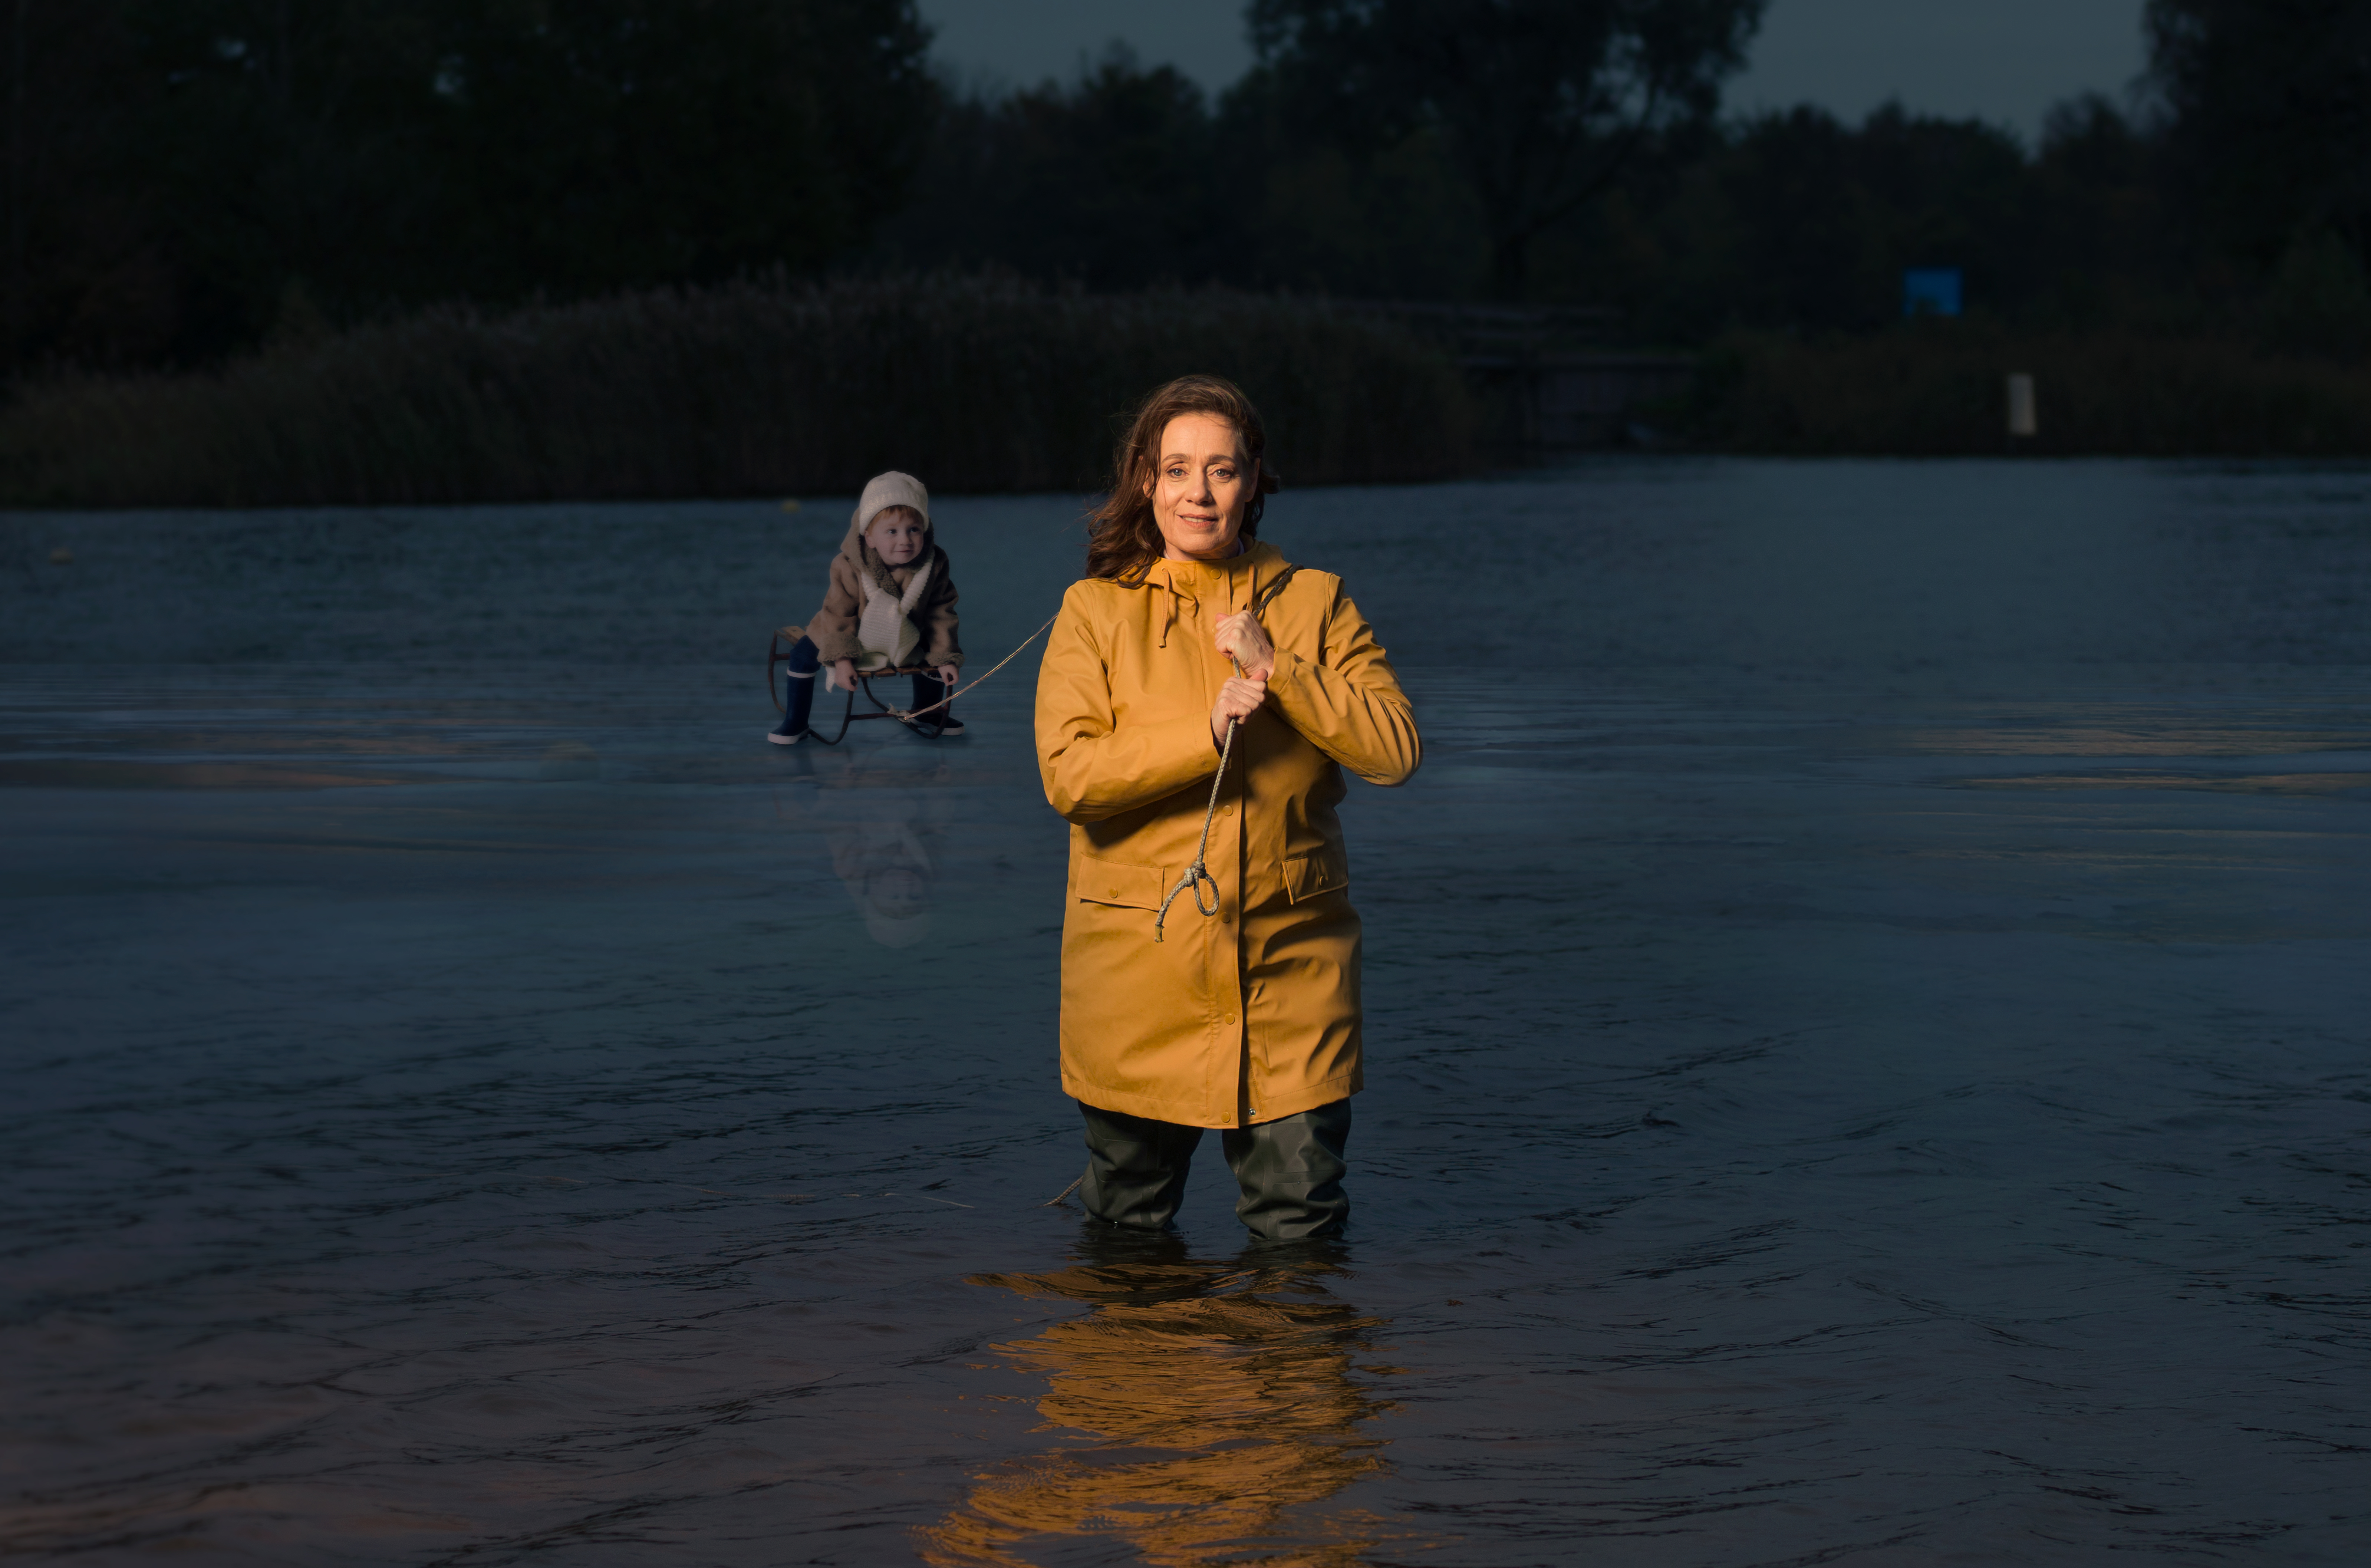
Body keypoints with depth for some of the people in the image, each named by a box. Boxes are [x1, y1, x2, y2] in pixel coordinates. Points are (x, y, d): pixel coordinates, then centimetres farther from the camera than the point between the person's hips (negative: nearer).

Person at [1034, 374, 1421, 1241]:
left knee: (1302, 1223, 0)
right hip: (1140, 961, -1)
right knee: (1130, 1226, 10)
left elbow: (1395, 749, -5)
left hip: (1290, 968, 1)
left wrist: (1276, 668, -13)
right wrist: (1207, 732, -19)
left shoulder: (1313, 603, 6)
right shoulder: (1097, 610, 2)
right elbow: (1068, 773, -10)